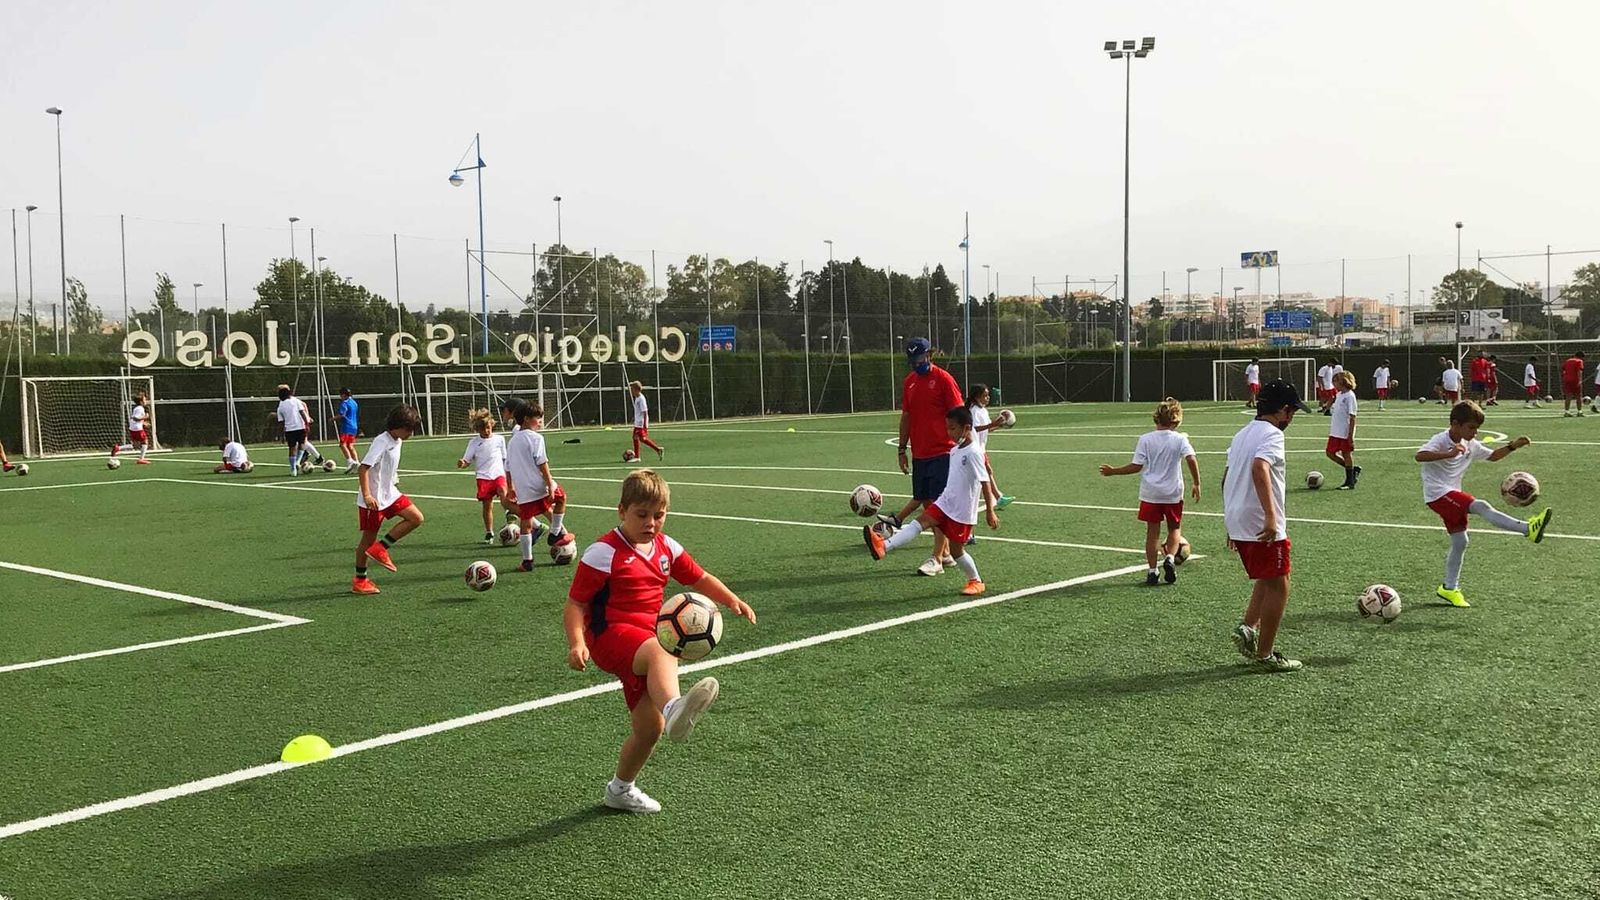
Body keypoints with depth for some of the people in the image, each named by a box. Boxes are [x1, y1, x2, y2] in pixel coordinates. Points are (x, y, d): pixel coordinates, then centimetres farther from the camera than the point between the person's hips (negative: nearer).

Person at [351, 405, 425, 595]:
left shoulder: (396, 441, 6)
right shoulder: (381, 442, -21)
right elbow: (363, 469, -26)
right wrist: (366, 495, -31)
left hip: (390, 495, 8)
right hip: (373, 500, -8)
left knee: (416, 518, -3)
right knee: (369, 538, 2)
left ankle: (380, 548, 2)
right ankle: (359, 581, 15)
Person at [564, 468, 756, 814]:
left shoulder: (666, 548, 11)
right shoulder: (603, 552, -8)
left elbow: (699, 578, 23)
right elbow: (575, 604, -9)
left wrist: (732, 600, 7)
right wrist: (576, 643, -25)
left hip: (646, 640, 7)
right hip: (610, 634, -7)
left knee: (649, 727, 8)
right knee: (662, 652, -41)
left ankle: (621, 789, 34)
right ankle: (674, 709, -72)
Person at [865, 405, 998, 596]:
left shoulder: (973, 453, -16)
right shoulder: (955, 451, 10)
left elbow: (985, 482, -17)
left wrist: (990, 511, -17)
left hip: (962, 511, -7)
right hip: (945, 503, 7)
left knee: (956, 549, 2)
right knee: (920, 522, -12)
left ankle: (976, 581, 23)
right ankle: (884, 546, -29)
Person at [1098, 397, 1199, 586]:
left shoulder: (1145, 439, -4)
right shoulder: (1180, 439, -3)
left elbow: (1136, 466, -6)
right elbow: (1192, 460, -15)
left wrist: (1113, 471, 5)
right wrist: (1196, 484, -5)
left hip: (1150, 493, 0)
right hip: (1173, 493, 0)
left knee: (1152, 531, 7)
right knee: (1175, 529, 18)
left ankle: (1152, 571, 6)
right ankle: (1170, 558, -5)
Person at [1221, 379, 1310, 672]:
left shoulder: (1242, 434, 17)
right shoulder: (1272, 434, -11)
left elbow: (1227, 477, 22)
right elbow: (1260, 468, -30)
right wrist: (1271, 516, -35)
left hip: (1238, 525, 9)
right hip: (1263, 528, -9)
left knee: (1265, 581, 22)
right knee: (1278, 587, 2)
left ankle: (1247, 629, 7)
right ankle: (1265, 654, 6)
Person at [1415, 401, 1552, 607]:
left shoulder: (1470, 445, 9)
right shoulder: (1441, 441, -16)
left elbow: (1492, 456, 25)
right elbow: (1420, 455, -34)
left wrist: (1513, 447, 10)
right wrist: (1448, 454, -47)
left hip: (1452, 494, 9)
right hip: (1438, 493, -9)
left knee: (1459, 541, 9)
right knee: (1481, 506, -26)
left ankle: (1449, 588, 19)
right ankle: (1528, 529, -31)